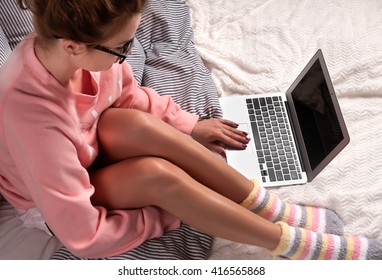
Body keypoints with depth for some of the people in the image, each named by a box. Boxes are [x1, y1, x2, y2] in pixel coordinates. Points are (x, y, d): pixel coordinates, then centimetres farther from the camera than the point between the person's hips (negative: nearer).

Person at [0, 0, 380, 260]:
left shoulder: (71, 47, -21)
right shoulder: (31, 116, -39)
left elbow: (128, 95, 0)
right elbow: (84, 236, -30)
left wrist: (187, 127, -6)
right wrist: (165, 215, -21)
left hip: (90, 150, 5)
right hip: (53, 204, -5)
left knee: (137, 125, -29)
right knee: (159, 175, -33)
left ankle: (276, 211, -16)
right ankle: (304, 246, -18)